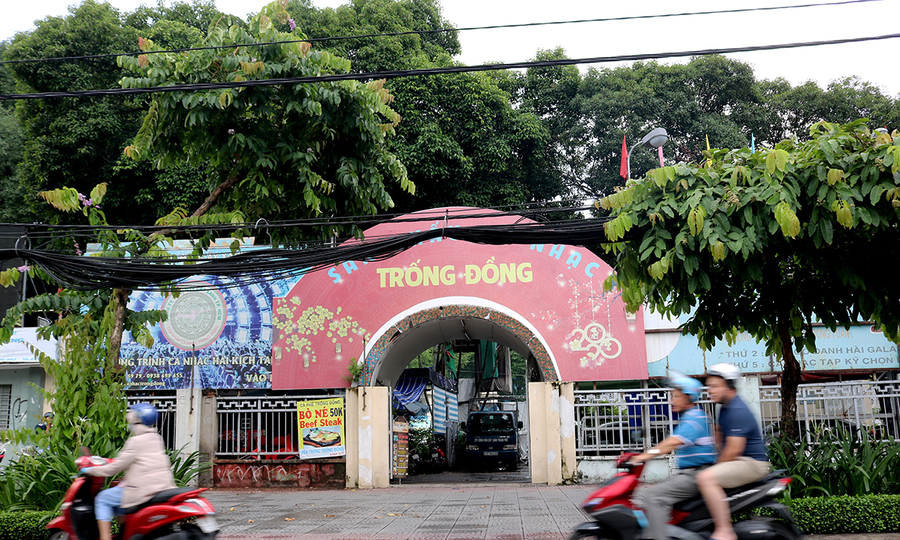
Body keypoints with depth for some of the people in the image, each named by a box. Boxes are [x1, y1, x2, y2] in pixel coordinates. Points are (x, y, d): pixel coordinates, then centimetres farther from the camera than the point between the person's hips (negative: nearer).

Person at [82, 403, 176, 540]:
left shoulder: (136, 441, -13)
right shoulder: (156, 438, 12)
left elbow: (116, 467, -10)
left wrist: (90, 470, 3)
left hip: (142, 491, -9)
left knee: (102, 499, 6)